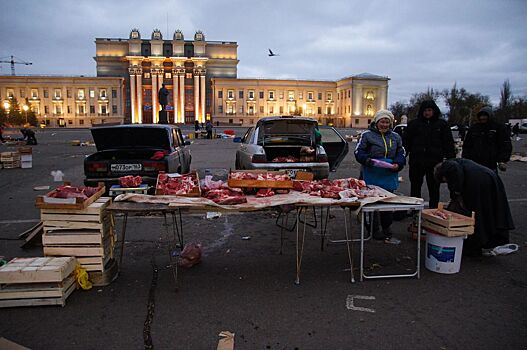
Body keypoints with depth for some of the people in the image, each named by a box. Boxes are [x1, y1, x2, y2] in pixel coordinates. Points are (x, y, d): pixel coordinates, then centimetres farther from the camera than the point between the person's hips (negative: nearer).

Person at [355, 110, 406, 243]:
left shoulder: (395, 137, 14)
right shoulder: (367, 135, 1)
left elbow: (401, 153, 16)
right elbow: (359, 152, -1)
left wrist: (398, 164, -4)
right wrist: (366, 159, -20)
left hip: (390, 176, 4)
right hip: (372, 176, -4)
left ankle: (386, 230, 20)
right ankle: (374, 231, 11)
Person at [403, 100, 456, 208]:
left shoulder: (442, 124, 4)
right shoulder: (414, 123, 4)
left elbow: (449, 144, 4)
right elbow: (406, 141, 4)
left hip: (434, 162, 0)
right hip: (416, 162, 1)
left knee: (434, 189, 8)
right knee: (415, 188, 10)